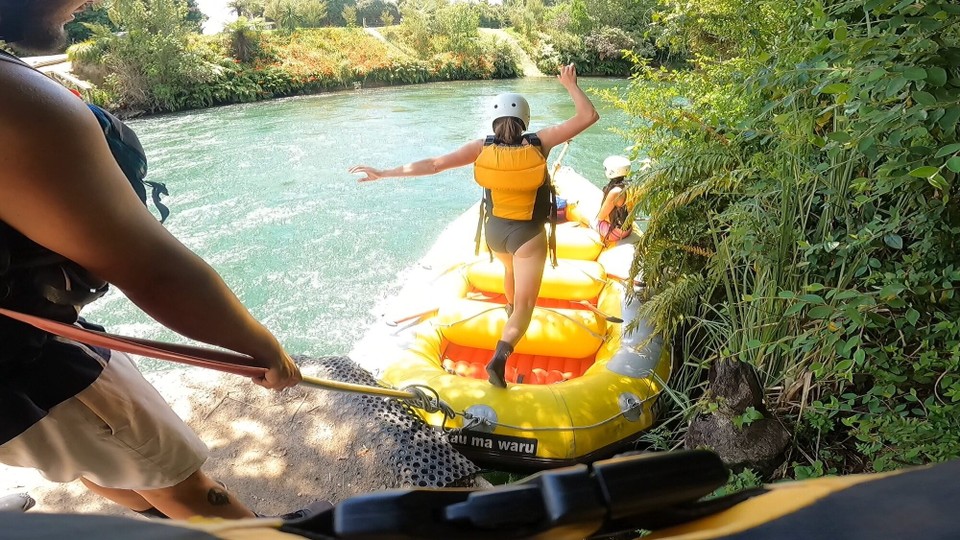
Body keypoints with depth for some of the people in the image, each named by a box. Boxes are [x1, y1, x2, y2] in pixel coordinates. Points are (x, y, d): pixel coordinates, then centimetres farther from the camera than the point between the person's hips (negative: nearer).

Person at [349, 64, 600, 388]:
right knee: (525, 305, 2)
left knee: (511, 270, 36)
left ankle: (511, 313, 62)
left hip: (494, 230, 4)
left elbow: (434, 164, -17)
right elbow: (588, 117, -12)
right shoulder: (539, 144, -17)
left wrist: (383, 173, -12)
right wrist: (570, 84, 3)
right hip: (529, 235, -4)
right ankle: (499, 358, -19)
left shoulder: (481, 148, -13)